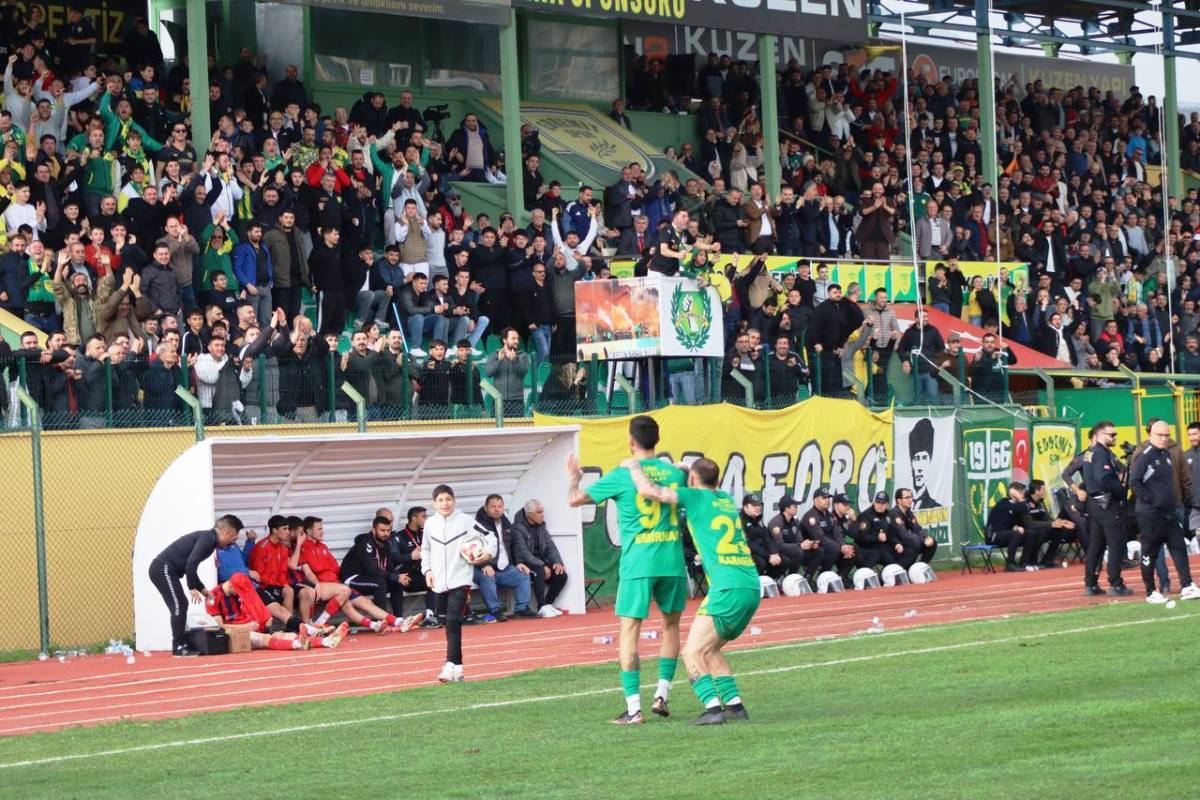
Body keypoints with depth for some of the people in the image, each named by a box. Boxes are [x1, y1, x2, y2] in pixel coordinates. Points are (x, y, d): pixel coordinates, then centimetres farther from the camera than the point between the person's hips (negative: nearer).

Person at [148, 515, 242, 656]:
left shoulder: (207, 538, 19)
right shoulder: (208, 539, -11)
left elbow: (190, 565, 25)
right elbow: (191, 563, -23)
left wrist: (202, 589, 22)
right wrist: (192, 588, -18)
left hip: (161, 569, 10)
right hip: (163, 569, -10)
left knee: (180, 605, 13)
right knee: (178, 606, -9)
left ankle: (180, 645, 15)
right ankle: (179, 646, -8)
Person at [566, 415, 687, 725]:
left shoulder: (622, 475, -4)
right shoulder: (675, 473, 6)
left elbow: (575, 500, 2)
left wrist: (574, 478, 22)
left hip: (638, 563, -3)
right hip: (672, 560, 3)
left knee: (629, 631, 0)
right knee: (671, 625, 21)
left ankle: (633, 708, -6)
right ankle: (662, 695, 15)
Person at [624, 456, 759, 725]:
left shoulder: (695, 496, 0)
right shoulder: (728, 501, 20)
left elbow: (648, 490, -6)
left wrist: (634, 465, 12)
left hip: (728, 589, -8)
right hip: (751, 587, 8)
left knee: (692, 652, -5)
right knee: (709, 651, 19)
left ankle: (713, 708, -18)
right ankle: (735, 705, 12)